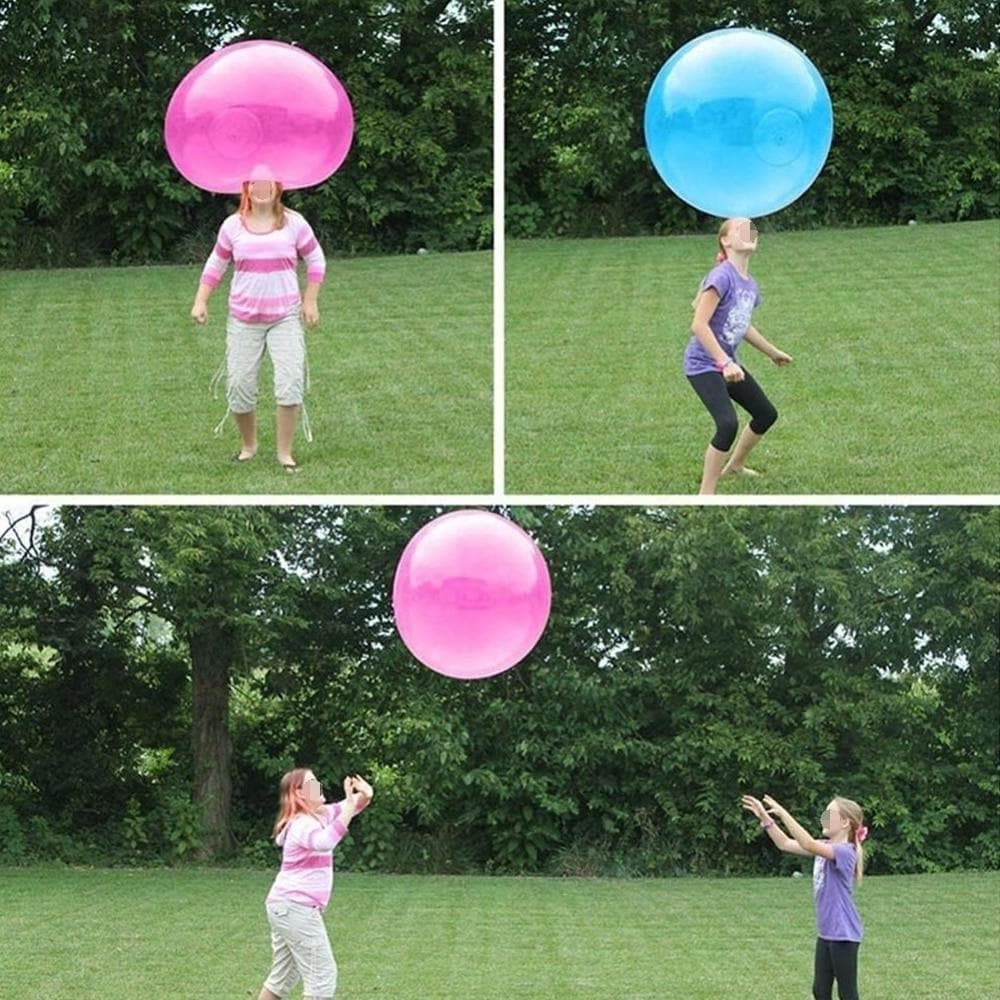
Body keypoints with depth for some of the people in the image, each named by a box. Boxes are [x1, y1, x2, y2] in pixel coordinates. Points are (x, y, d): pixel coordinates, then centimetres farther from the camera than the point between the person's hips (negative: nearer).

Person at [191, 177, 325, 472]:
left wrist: (310, 301, 3)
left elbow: (316, 261, 9)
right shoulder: (233, 226, 1)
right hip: (243, 320, 1)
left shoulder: (294, 223, -2)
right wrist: (200, 301, 3)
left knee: (291, 382, -15)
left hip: (285, 317, -1)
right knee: (239, 385, -1)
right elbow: (215, 266, 11)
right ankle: (248, 445, 24)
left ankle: (285, 453, -3)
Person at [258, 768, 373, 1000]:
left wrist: (363, 797, -8)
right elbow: (324, 842, -41)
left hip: (286, 906, 10)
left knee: (283, 976, 17)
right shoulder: (303, 824, -19)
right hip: (296, 908, -10)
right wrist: (350, 806, -44)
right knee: (322, 975, -6)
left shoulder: (318, 816, 12)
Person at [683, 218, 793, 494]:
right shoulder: (722, 277, -23)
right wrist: (725, 364, -31)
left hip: (728, 363, 9)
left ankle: (734, 465, 42)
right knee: (728, 424, -23)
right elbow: (699, 325, -28)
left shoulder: (750, 285, 4)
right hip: (703, 364, -9)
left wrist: (772, 352, 33)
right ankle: (705, 494, -13)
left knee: (766, 414, 19)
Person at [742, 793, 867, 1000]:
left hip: (843, 935, -9)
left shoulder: (844, 851, -19)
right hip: (826, 934, 9)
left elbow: (808, 845, -33)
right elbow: (785, 844, 9)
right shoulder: (825, 847, 8)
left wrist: (783, 814, -34)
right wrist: (765, 818, -1)